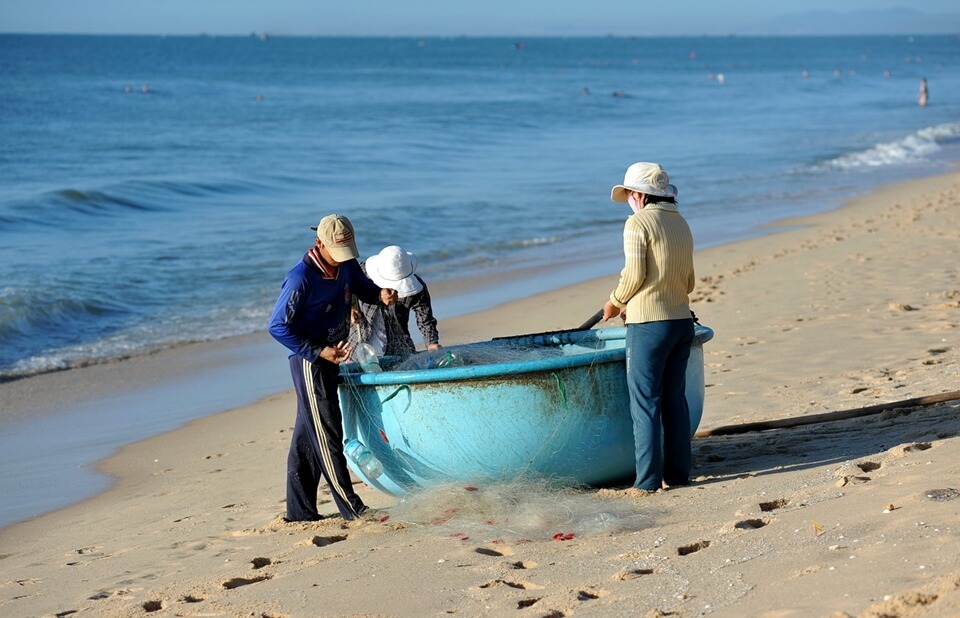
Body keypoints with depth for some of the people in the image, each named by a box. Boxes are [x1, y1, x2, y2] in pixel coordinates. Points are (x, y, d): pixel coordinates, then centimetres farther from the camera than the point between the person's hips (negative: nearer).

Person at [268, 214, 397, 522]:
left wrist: (380, 294, -5)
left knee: (307, 436, 14)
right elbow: (278, 326, -18)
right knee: (327, 435, -3)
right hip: (309, 362, -8)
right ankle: (351, 508, 2)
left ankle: (300, 512, 21)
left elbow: (362, 286, 19)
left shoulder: (346, 265, -1)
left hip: (329, 357, 8)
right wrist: (319, 352, -22)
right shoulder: (300, 278, -23)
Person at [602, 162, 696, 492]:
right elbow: (688, 282, 16)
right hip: (682, 321, 7)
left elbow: (635, 274, -13)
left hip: (649, 326, -7)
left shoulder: (638, 223, -9)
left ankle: (649, 480, -3)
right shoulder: (681, 224, 14)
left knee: (645, 403, -3)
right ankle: (678, 473, 15)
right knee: (675, 399, 12)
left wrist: (615, 303, 5)